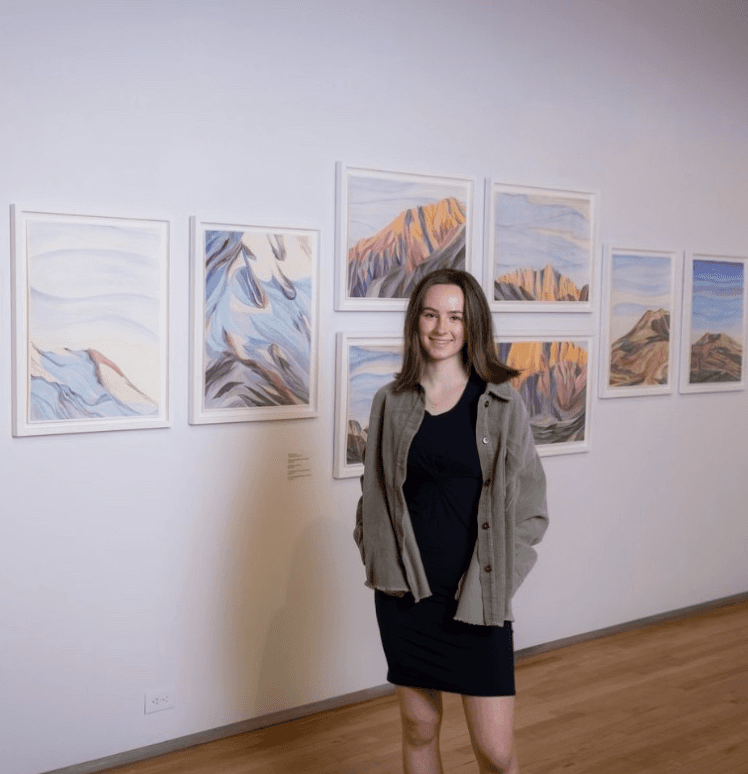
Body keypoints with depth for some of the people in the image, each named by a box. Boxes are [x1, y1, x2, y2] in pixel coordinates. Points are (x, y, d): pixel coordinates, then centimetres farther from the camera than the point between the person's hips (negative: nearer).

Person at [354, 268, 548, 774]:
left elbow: (530, 499, 1)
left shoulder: (501, 403, -2)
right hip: (406, 593, 2)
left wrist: (502, 573, -5)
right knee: (419, 728, 15)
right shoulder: (392, 402, 4)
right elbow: (374, 493, 12)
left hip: (478, 597, -2)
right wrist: (380, 560, 1)